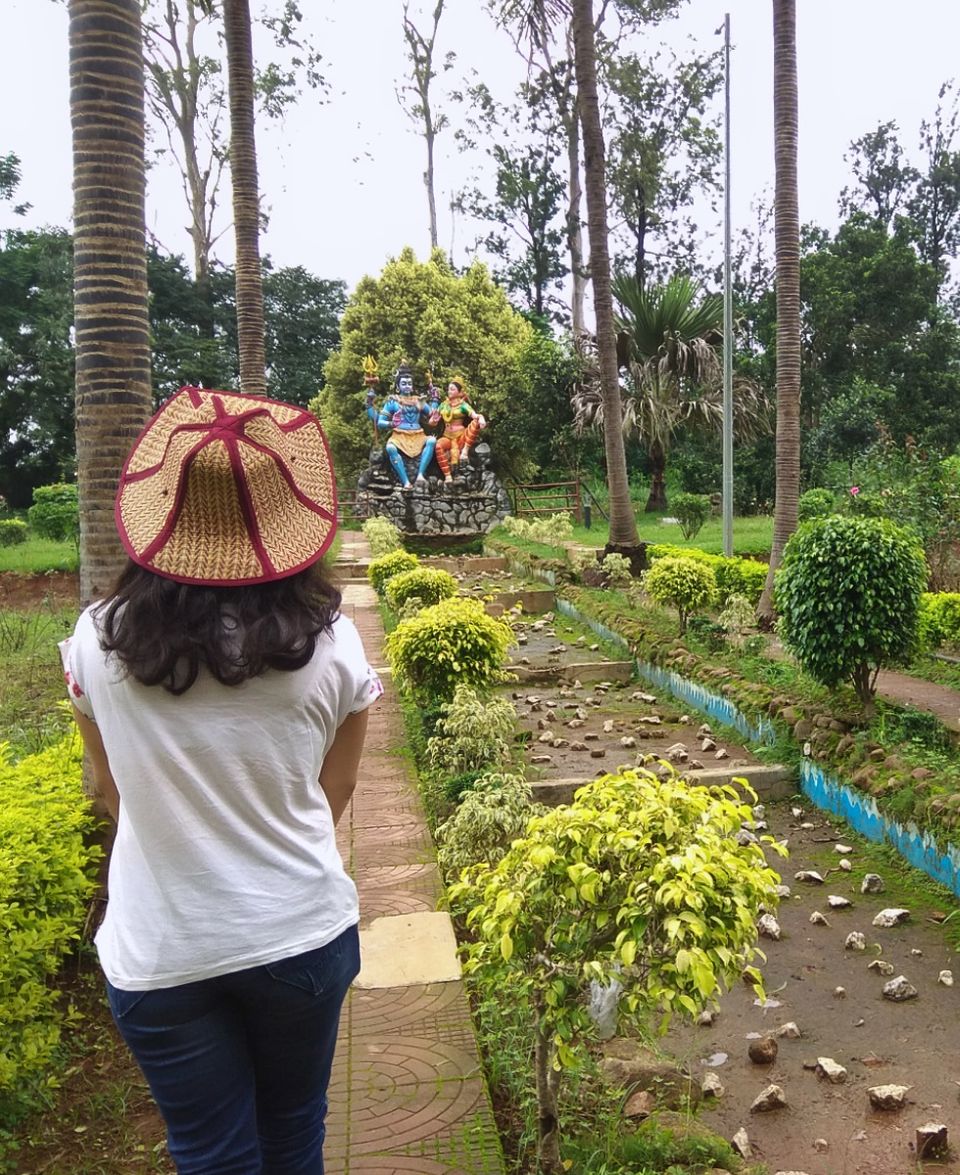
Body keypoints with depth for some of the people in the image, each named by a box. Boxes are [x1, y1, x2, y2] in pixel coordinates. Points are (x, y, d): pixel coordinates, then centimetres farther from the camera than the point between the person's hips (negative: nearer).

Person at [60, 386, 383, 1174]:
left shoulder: (99, 639, -13)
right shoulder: (329, 642, -15)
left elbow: (115, 793, 3)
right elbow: (333, 798, -1)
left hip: (159, 955, 0)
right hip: (302, 933, 1)